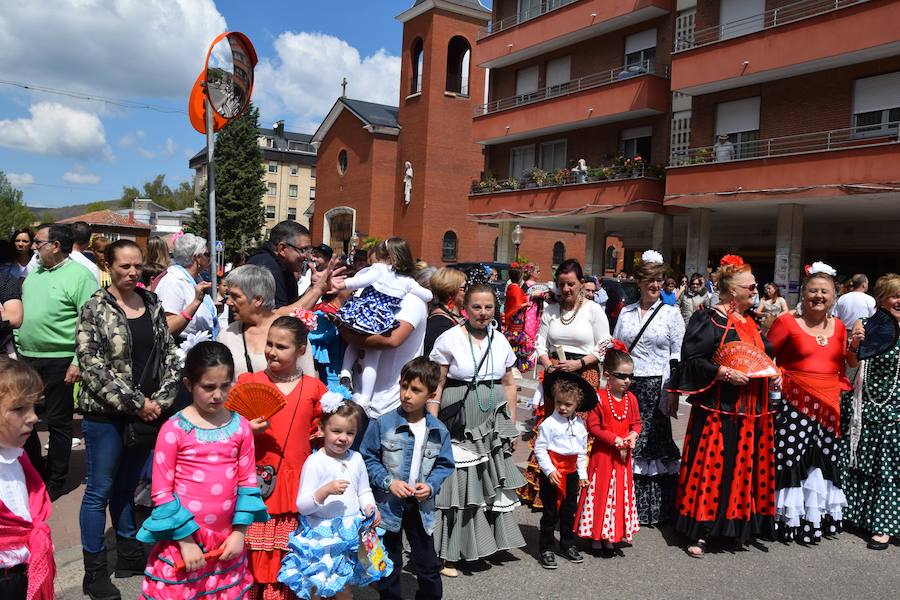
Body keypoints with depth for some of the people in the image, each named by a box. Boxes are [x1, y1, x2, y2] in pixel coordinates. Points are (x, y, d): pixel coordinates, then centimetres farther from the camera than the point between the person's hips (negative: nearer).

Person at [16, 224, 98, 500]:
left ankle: (55, 481, 19)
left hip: (59, 361, -7)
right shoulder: (33, 275, 13)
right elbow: (22, 315, 20)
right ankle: (35, 472, 32)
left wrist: (79, 361, -20)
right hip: (27, 358, 7)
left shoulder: (79, 275, -11)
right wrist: (17, 348, 13)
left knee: (58, 423, 4)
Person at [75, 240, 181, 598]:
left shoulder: (152, 305, 7)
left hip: (149, 413, 5)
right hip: (106, 415, -4)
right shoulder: (94, 310, -8)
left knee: (126, 486, 17)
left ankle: (129, 555, 30)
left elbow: (170, 355, 7)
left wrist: (161, 399, -5)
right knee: (100, 490, 6)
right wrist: (136, 403, -16)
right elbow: (93, 368, -15)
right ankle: (94, 570, 18)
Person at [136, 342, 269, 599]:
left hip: (226, 544, 3)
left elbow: (247, 482, 5)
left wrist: (239, 532, 0)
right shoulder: (174, 429, -10)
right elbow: (161, 492, -8)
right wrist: (185, 541, -10)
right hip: (183, 540, -3)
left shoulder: (240, 426, 0)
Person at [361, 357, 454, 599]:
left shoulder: (438, 431, -5)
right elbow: (368, 458, -6)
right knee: (389, 566, 14)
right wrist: (388, 482, -17)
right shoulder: (382, 424, -11)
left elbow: (444, 465, 5)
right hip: (388, 504, -2)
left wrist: (431, 486, -12)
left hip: (421, 506, 2)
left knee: (428, 565, 13)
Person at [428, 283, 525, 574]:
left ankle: (490, 540, 27)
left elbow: (509, 385, 15)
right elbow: (436, 386, -8)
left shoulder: (500, 341, 6)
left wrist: (511, 425, 13)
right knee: (455, 483, -2)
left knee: (492, 482, 9)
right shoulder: (450, 339, -8)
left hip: (493, 426, 5)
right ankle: (447, 553, 10)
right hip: (459, 427, -5)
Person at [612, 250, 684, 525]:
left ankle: (655, 508, 13)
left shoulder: (671, 313, 1)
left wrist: (674, 393, -6)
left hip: (656, 388, -3)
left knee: (654, 444, 0)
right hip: (626, 385, 3)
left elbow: (678, 357, -1)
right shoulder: (626, 312, 10)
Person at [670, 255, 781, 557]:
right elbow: (691, 359, -15)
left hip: (752, 410, 8)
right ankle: (699, 531, 5)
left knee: (746, 468, 11)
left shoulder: (751, 322, 16)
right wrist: (724, 373, -23)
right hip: (719, 409, -8)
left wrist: (774, 373, 6)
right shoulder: (710, 320, -9)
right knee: (711, 467, -4)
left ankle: (738, 526, 25)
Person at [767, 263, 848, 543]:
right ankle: (791, 519, 11)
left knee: (825, 461, 9)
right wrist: (778, 376, -14)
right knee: (792, 459, -5)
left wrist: (841, 389, 6)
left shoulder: (839, 326, 11)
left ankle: (819, 516, 26)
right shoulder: (786, 322, -4)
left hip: (829, 405, 5)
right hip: (794, 403, -5)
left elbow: (840, 365, 21)